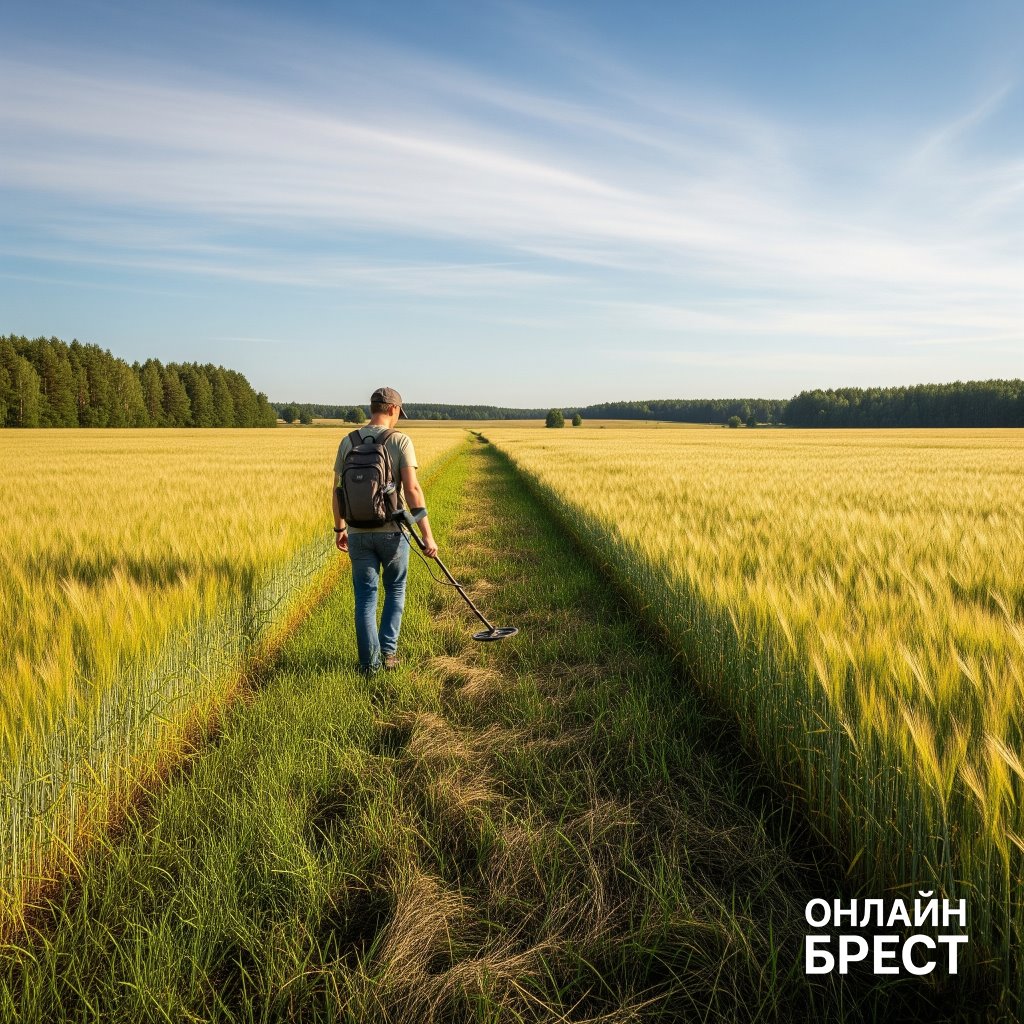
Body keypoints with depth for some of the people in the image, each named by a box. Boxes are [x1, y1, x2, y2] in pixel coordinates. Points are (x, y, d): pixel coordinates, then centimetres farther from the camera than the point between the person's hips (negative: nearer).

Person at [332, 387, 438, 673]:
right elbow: (412, 490, -16)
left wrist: (339, 527, 20)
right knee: (395, 590, 18)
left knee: (365, 596, 10)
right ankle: (388, 651, 12)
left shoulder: (348, 442, 3)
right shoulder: (400, 440, -8)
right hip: (392, 531, -2)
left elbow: (337, 490, 7)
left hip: (358, 532, 2)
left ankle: (370, 662, 10)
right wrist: (427, 534, -13)